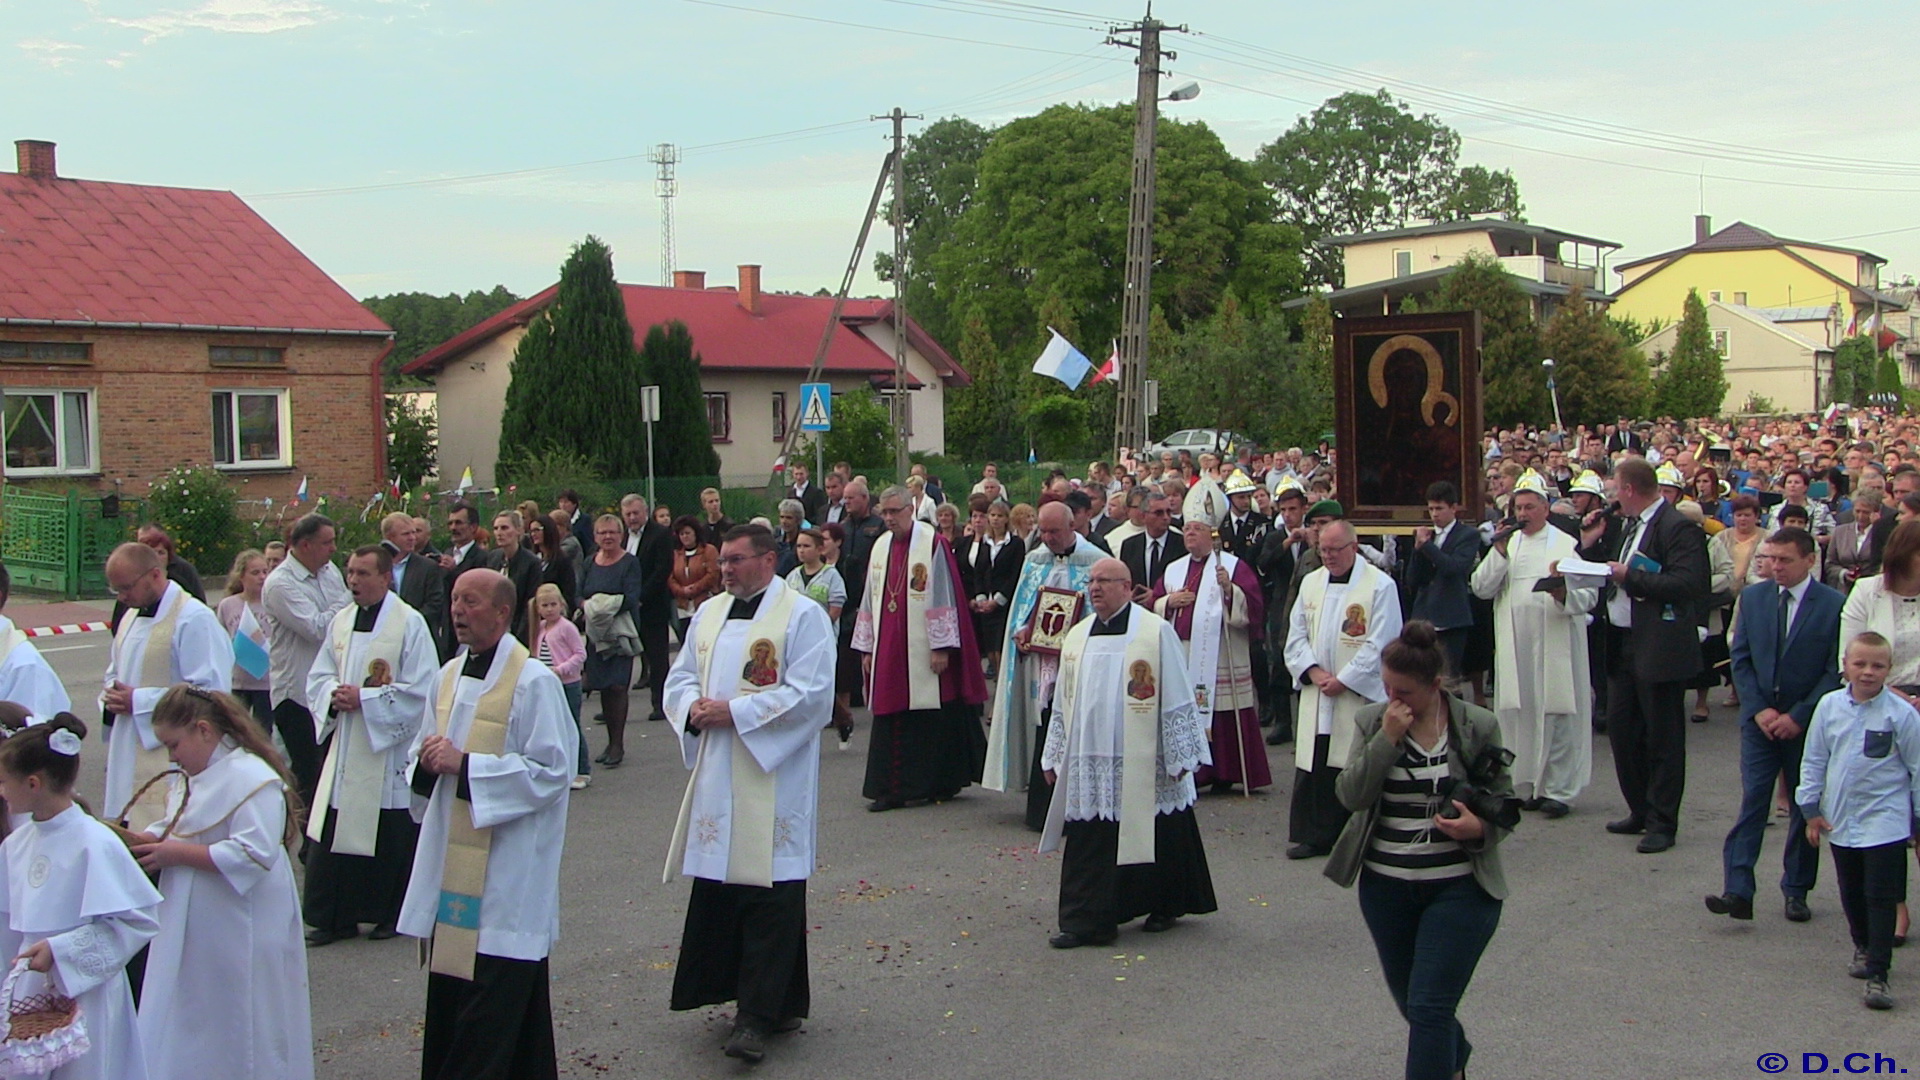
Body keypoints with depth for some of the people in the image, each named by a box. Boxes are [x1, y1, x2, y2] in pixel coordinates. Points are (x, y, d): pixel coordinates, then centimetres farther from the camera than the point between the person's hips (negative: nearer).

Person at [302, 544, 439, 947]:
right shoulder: (342, 621, 10)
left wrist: (364, 698, -17)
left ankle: (393, 914, 17)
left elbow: (420, 689, -13)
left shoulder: (410, 623, -8)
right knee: (335, 834, 4)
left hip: (391, 749, -5)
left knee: (390, 839, 3)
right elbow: (319, 677, 14)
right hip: (345, 749, 5)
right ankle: (337, 917, 12)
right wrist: (334, 695, -9)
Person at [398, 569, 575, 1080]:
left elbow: (552, 770, -16)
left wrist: (465, 764, -18)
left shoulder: (534, 682, -12)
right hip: (450, 862, 7)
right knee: (448, 990, 12)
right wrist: (428, 758, -2)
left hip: (506, 872, -7)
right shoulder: (448, 676, 12)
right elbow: (427, 745, 22)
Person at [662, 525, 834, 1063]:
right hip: (715, 781, 7)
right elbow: (680, 677, 18)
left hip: (773, 782, -7)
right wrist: (694, 707, -5)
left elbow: (810, 694, -14)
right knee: (717, 892, 9)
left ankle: (759, 1016, 0)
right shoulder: (710, 612, 15)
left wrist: (734, 712, -16)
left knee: (769, 898, -5)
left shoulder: (802, 615, -6)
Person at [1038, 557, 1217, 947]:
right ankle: (1084, 921, 4)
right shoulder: (1078, 636, 11)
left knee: (1151, 839, 7)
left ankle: (1165, 906, 26)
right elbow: (1063, 704, 16)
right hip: (1088, 763, 4)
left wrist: (1179, 757, -6)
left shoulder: (1156, 632, -5)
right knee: (1088, 846, 0)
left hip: (1141, 765, -4)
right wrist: (1054, 758, 14)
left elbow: (1177, 699, -5)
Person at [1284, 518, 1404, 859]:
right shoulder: (1310, 582, 11)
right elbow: (1296, 635, 12)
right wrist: (1313, 671, -5)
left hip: (1360, 695, -5)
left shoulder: (1380, 585, -6)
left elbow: (1380, 644, -10)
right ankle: (1314, 834, 13)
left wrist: (1343, 680, -12)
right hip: (1316, 696, 5)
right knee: (1313, 768, 5)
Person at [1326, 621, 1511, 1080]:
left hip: (1460, 887, -4)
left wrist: (1480, 828, -18)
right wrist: (1387, 740, -19)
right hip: (1386, 885, 4)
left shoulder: (1478, 726, -5)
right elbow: (1351, 795, -11)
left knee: (1430, 1008, -9)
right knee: (1409, 1002, 21)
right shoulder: (1371, 722, -1)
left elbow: (1504, 802, 3)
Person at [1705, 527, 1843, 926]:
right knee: (1752, 802, -7)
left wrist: (1798, 716, -12)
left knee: (1806, 808, 8)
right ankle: (1738, 891, -12)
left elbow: (1836, 671, -7)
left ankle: (1796, 890, 20)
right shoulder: (1753, 597, 4)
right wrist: (1758, 709, -7)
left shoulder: (1834, 605, -6)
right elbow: (1740, 659, 5)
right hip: (1760, 718, 1)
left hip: (1807, 723, -1)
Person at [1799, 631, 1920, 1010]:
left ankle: (1877, 975, -3)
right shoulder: (1830, 706, -2)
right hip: (1841, 820, 4)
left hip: (1885, 821, -4)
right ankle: (1863, 947, 39)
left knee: (1880, 898, -6)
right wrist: (1811, 807, 7)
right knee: (1851, 894, 17)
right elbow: (1814, 759, 7)